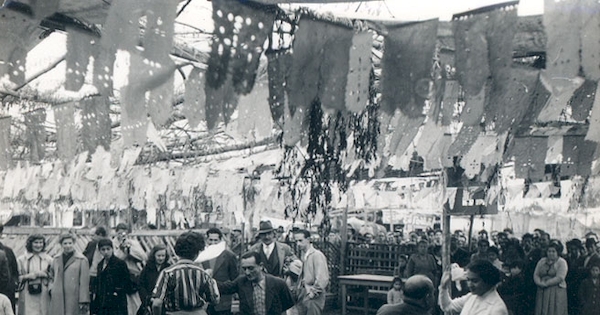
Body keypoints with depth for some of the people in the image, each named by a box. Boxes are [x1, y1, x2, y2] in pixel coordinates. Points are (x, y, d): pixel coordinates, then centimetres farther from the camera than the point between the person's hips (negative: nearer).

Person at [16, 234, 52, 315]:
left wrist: (44, 274, -10)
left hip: (43, 297, 0)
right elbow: (16, 278, 6)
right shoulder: (21, 259, 7)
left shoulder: (48, 259, 8)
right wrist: (27, 276, -10)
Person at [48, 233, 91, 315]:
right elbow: (51, 276, 26)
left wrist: (84, 301, -10)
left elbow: (84, 282, -7)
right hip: (57, 300, 4)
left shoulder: (82, 260, -3)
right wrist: (51, 288, 7)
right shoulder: (56, 259, 13)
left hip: (74, 300, -4)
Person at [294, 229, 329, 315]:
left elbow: (323, 279, -17)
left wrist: (313, 292, -12)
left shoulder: (317, 255, -13)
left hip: (314, 296, -7)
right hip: (302, 295, 7)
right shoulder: (301, 255, 11)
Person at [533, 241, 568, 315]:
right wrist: (540, 283, -11)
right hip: (542, 293, 4)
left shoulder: (562, 262, -1)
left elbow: (560, 278, -13)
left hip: (556, 293, -4)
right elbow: (536, 275, 9)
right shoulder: (542, 261, 14)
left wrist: (546, 283, -15)